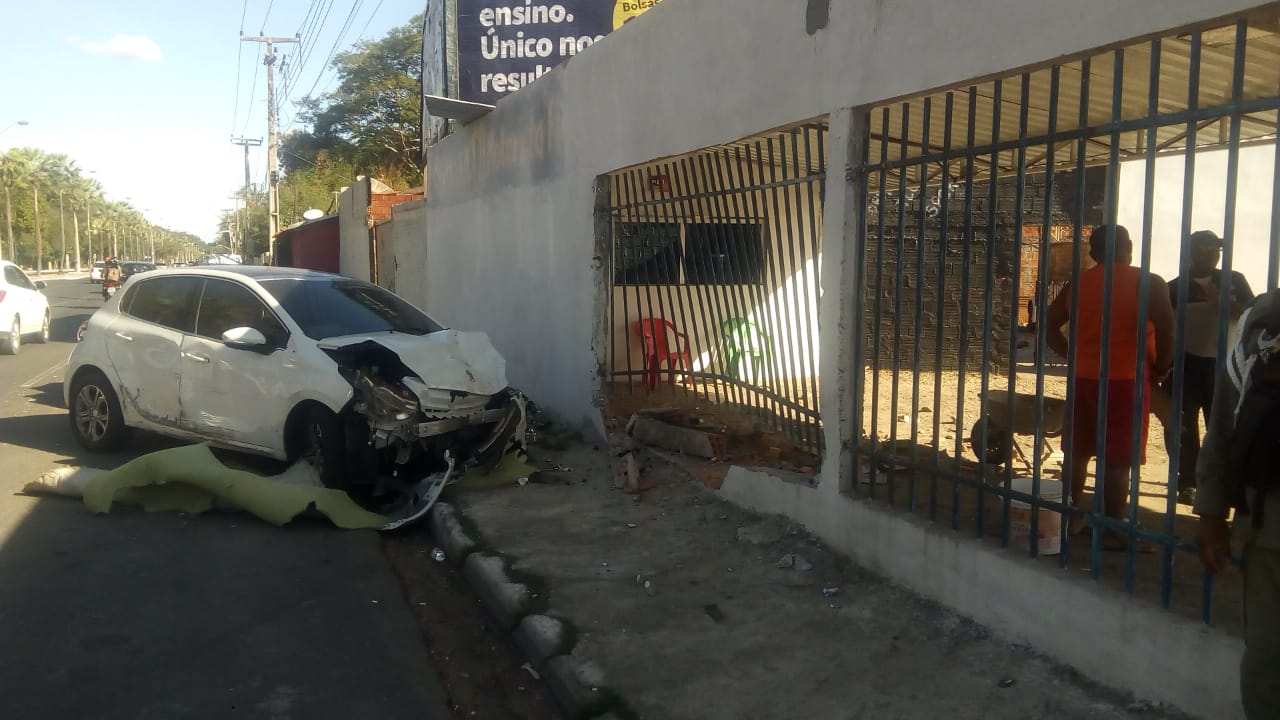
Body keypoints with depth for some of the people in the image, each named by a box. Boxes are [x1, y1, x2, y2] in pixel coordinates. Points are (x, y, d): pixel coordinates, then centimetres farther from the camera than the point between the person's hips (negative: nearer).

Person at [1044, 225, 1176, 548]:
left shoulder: (1078, 283, 7)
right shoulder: (1147, 283, -7)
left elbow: (1049, 325, 10)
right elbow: (1166, 329, -17)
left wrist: (1072, 357, 13)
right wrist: (1161, 367, -3)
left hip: (1082, 378, 5)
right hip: (1126, 380, -5)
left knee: (1077, 453, 14)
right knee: (1117, 460, 0)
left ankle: (1072, 517, 26)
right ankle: (1112, 531, 6)